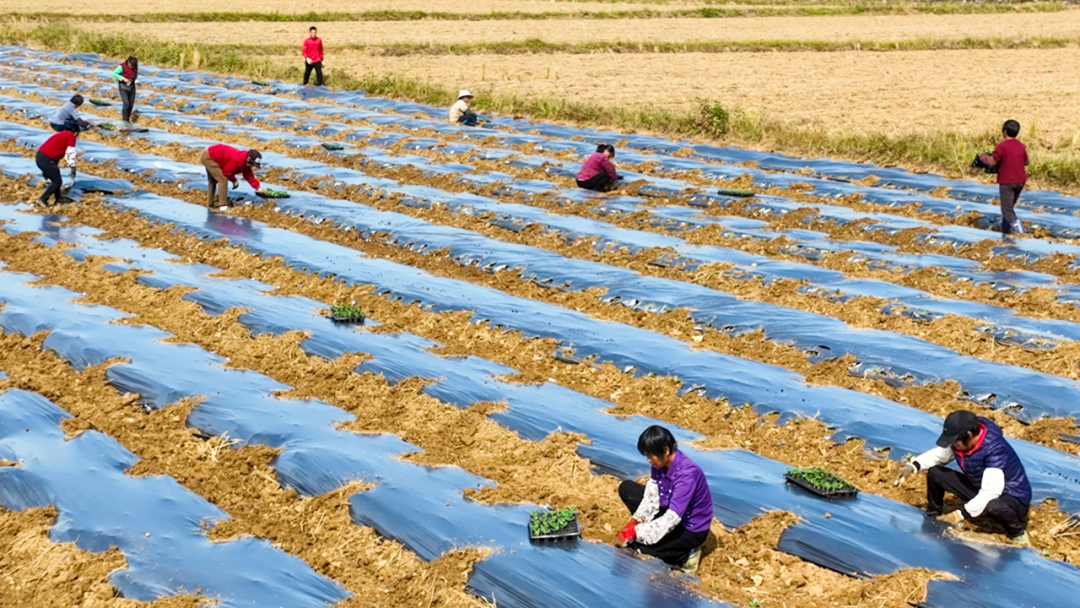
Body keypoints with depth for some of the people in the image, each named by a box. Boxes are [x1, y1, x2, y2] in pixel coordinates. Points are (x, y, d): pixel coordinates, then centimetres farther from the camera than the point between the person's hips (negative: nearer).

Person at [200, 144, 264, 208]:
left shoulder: (245, 163, -1)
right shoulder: (235, 160, -31)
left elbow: (249, 176, 4)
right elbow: (226, 172, -21)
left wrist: (258, 187, -3)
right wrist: (234, 180, -6)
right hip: (208, 157, -10)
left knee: (213, 181, 23)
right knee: (222, 179, -13)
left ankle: (209, 204, 37)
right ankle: (223, 205, -7)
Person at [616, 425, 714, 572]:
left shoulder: (687, 474, -34)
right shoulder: (661, 463, -11)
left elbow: (671, 518, -36)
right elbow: (652, 496, -4)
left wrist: (635, 531, -34)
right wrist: (634, 521, -19)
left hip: (691, 529, -8)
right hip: (671, 510, 8)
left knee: (635, 543, -22)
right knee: (626, 488, 3)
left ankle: (684, 555, -6)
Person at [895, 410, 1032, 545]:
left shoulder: (994, 449, -34)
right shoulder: (961, 439, -13)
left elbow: (990, 493, -38)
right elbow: (939, 455, 4)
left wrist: (961, 514, -38)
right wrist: (912, 466, -13)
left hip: (1013, 499, -7)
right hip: (979, 489, 7)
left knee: (993, 506, -43)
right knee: (935, 473, -7)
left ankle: (1017, 533, -10)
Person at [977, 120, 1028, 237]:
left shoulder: (1002, 146, -15)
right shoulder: (1021, 146, 6)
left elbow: (992, 162, -13)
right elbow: (1026, 162, 17)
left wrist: (982, 156, 4)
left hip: (1007, 181, -6)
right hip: (1020, 181, 6)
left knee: (1007, 209, -4)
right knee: (1009, 206, 18)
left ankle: (1017, 226, -26)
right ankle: (1005, 231, 22)